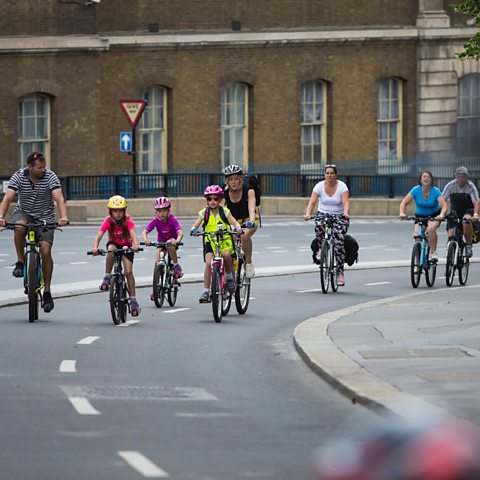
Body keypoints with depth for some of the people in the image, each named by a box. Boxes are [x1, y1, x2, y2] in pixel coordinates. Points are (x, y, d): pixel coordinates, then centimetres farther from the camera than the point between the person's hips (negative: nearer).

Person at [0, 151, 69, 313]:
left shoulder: (50, 177, -17)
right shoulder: (19, 176, -13)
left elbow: (59, 198, -27)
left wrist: (63, 217, -45)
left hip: (45, 217, -1)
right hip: (24, 213, 1)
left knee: (46, 250, -15)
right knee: (20, 227, -36)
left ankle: (47, 291, -2)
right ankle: (20, 262, -16)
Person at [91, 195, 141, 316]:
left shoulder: (128, 220, -21)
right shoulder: (108, 221, -19)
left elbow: (133, 234, -35)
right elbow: (99, 235, -28)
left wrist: (135, 245, -55)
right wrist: (95, 247, -47)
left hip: (126, 246, -1)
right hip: (114, 244, 1)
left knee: (128, 271, -13)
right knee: (111, 250, -37)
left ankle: (133, 300, -5)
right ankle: (107, 277, -25)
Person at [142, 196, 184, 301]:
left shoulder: (172, 219, -24)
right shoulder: (155, 220, -17)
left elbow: (180, 232, -36)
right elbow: (145, 231, -26)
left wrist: (177, 241, -57)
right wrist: (145, 239, -49)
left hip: (172, 240, -3)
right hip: (160, 242, 3)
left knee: (170, 245, -38)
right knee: (157, 262, -15)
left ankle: (176, 266, -17)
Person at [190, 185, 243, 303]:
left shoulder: (225, 211, -3)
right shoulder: (204, 213, -1)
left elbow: (234, 222, -13)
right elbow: (196, 224, -11)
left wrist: (238, 229, -35)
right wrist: (193, 230, -34)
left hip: (225, 240, -1)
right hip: (210, 241, 1)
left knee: (226, 254, -32)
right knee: (208, 262, -19)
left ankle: (230, 277, -5)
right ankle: (206, 291, -15)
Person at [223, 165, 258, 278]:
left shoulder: (248, 191, -21)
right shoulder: (224, 193, -14)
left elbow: (251, 207, -35)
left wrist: (251, 222, -54)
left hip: (247, 220, -3)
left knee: (245, 236, -35)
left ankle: (249, 263, -18)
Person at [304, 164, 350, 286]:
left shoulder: (342, 186, -9)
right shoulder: (319, 186, -5)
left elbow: (346, 202, -21)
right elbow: (312, 202, -13)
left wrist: (346, 213, -42)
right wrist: (308, 214, -32)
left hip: (339, 216, -1)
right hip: (323, 214, 1)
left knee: (339, 242, -22)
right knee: (318, 226, -36)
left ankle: (340, 272, -16)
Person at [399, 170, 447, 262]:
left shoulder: (435, 191, -16)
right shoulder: (416, 190, -14)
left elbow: (444, 205, -25)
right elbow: (404, 203, -16)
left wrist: (441, 215, -46)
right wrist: (402, 213, -35)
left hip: (434, 216, -2)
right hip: (420, 216, 2)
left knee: (431, 228, -34)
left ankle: (433, 253, -21)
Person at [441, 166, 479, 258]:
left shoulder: (471, 186, -14)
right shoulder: (450, 185, -11)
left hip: (468, 211, -2)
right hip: (454, 212, 2)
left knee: (466, 220, -37)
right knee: (451, 235, -14)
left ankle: (468, 245, -23)